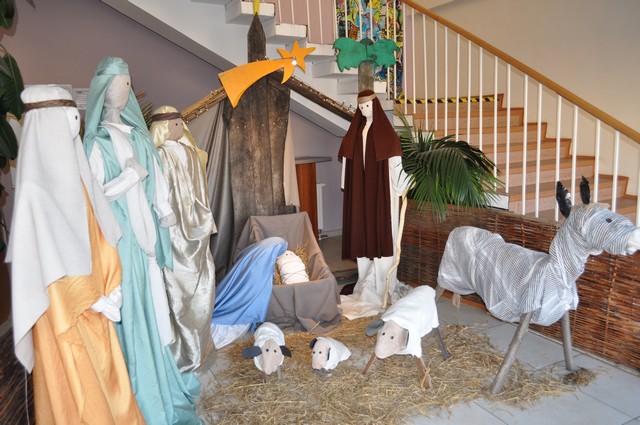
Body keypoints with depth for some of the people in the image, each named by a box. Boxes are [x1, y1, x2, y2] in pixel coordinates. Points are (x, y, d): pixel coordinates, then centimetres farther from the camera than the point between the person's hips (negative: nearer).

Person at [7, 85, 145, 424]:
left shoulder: (71, 169, 6)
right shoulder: (36, 186, -19)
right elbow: (51, 255, -20)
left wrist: (109, 290, 1)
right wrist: (95, 300, -13)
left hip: (91, 299, 8)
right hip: (65, 305, -8)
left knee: (103, 371, 19)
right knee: (78, 383, 7)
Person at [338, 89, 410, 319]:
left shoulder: (385, 130, -2)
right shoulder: (356, 130, 13)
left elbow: (395, 164, -9)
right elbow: (349, 160, 12)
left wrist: (398, 189, -17)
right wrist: (348, 188, 7)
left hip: (381, 189, -5)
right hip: (360, 190, 5)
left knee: (382, 233, -3)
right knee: (362, 233, 7)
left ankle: (383, 287, 5)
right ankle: (367, 284, 19)